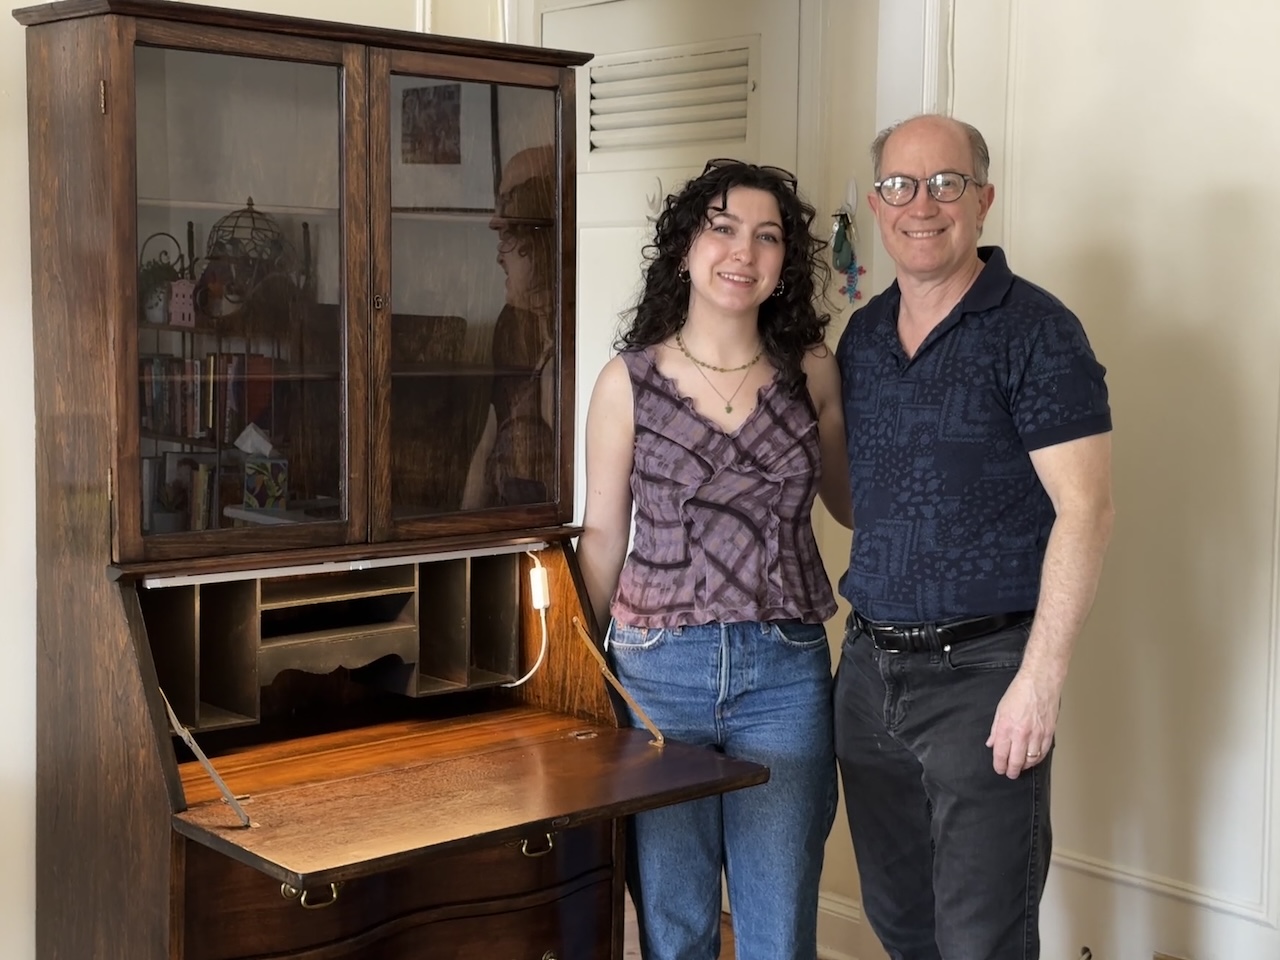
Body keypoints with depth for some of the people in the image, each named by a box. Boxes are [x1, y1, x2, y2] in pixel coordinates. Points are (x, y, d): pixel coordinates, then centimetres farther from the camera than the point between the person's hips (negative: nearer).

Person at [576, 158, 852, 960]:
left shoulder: (812, 372, 2)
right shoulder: (629, 381, -2)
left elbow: (851, 501, 16)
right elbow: (604, 533, 5)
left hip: (785, 673, 1)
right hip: (660, 668, -1)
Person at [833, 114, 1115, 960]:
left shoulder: (1033, 330, -10)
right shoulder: (862, 336, 10)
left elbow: (1085, 509, -15)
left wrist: (1039, 682, -19)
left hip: (981, 670, -6)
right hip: (869, 666, 6)